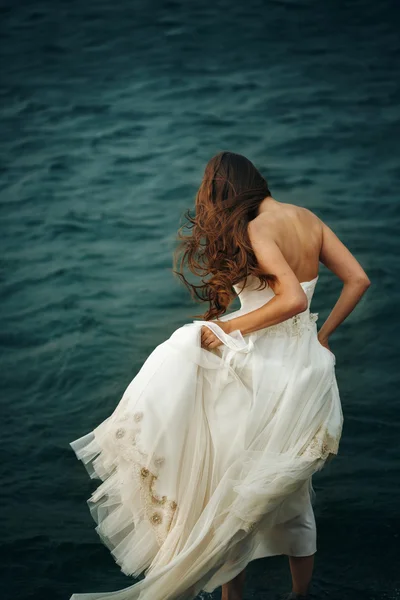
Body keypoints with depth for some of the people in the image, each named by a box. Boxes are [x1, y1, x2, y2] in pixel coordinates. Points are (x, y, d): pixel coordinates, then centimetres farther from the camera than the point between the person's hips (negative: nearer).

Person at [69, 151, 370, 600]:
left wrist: (228, 327, -17)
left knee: (237, 488, 7)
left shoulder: (256, 228, -15)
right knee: (292, 491, 20)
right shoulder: (309, 219, 6)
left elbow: (294, 298, -26)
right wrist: (322, 335, 12)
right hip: (305, 369, 8)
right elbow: (357, 280, 6)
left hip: (262, 367, -8)